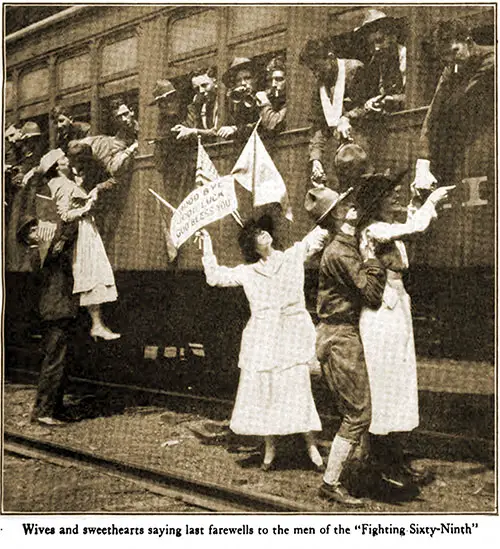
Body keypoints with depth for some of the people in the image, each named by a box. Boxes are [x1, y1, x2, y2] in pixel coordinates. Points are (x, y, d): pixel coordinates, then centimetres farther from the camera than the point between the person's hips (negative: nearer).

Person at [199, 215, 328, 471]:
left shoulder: (293, 256, 7)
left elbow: (319, 234, 6)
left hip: (292, 336, -2)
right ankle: (269, 446, 18)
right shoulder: (247, 272, 10)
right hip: (262, 339, 2)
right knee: (261, 390, 3)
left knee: (297, 389, -4)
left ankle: (310, 444, 10)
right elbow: (214, 276, 11)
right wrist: (207, 244, 11)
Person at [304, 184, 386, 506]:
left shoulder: (349, 248, 13)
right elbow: (372, 294, -19)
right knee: (358, 414, -5)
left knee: (352, 413, 15)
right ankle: (331, 483, 4)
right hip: (340, 338, -10)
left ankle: (334, 479, 23)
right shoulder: (339, 254, -18)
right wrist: (374, 258, -10)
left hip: (342, 336, 10)